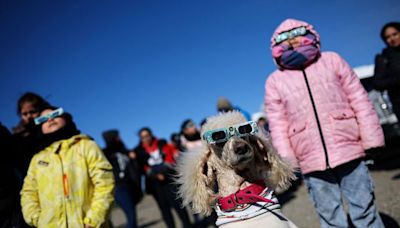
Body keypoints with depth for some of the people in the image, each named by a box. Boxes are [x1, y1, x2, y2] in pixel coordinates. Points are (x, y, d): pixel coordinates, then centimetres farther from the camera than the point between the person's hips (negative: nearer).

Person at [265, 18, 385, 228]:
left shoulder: (332, 60, 9)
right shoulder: (275, 81, 7)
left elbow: (359, 100, 7)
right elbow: (278, 126, 4)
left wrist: (371, 138, 3)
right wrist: (286, 161, -1)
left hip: (348, 151, 1)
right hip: (312, 163, 0)